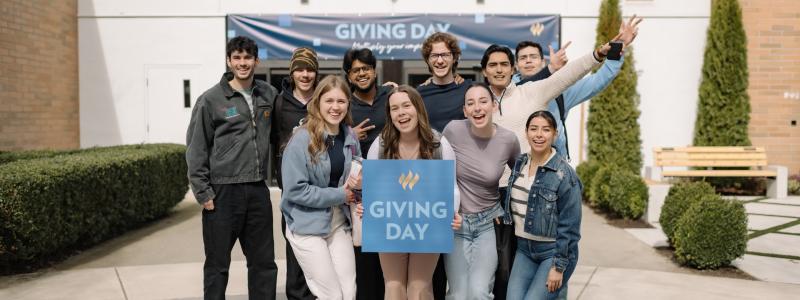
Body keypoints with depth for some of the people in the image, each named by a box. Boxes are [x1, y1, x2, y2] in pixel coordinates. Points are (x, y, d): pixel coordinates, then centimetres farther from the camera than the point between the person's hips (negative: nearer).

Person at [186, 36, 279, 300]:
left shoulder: (269, 95, 7)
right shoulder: (211, 100, -4)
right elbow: (196, 150, -4)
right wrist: (203, 193, -7)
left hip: (258, 191, 4)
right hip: (223, 192, -4)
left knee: (263, 263, 11)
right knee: (218, 265, 7)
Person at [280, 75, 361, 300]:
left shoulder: (350, 136, 4)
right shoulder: (302, 139, -14)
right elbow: (295, 190, -19)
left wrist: (358, 183, -8)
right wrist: (339, 195, -15)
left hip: (339, 222, 6)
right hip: (307, 225, -5)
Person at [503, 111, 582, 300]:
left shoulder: (564, 174, -14)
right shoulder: (519, 164, 4)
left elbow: (569, 225, -14)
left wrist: (558, 266, -14)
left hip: (554, 252, -5)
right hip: (524, 250, 5)